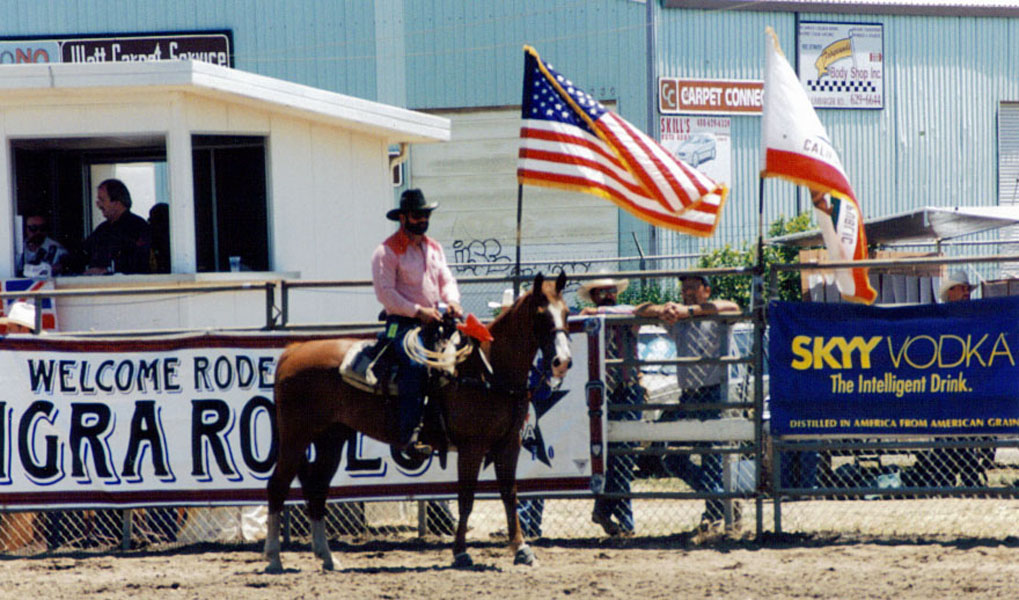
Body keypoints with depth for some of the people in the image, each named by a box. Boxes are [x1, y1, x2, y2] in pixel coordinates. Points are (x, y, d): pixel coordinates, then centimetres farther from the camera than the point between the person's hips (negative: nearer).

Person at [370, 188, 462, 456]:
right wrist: (418, 311, -19)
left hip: (432, 321, 7)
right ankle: (408, 435, -34)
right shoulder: (387, 251, -4)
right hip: (402, 323, -7)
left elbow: (446, 280, 21)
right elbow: (385, 292, -11)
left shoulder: (434, 248, 20)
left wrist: (452, 301, -2)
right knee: (414, 364, -31)